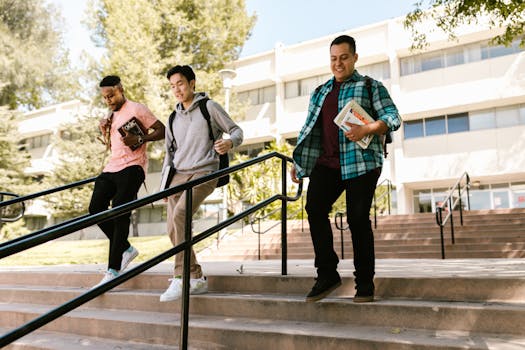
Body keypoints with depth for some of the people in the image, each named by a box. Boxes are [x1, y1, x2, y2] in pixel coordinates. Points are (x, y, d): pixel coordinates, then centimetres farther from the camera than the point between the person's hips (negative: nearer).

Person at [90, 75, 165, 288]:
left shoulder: (136, 109, 1)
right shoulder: (111, 116, 23)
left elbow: (162, 131, -5)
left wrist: (139, 139, -18)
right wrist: (104, 132, 10)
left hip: (132, 167, -8)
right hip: (112, 168, 8)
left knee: (119, 212, -15)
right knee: (95, 208, -5)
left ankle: (113, 270, -13)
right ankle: (126, 249, 11)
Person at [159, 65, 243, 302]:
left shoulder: (209, 107, 3)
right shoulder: (173, 118, 19)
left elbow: (236, 130, 3)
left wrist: (229, 142, -21)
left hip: (204, 173, -6)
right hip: (179, 175, 7)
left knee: (180, 214, -28)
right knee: (173, 230, -1)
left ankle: (180, 278, -23)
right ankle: (196, 279, 11)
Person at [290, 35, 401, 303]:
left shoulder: (370, 86, 9)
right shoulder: (320, 92, 24)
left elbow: (393, 118, -1)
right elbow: (309, 129, 24)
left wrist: (366, 130, -19)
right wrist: (298, 162, 15)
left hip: (361, 162, -4)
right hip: (327, 163, 4)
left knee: (358, 218, -6)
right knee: (314, 207, -15)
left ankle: (365, 282, 8)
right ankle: (327, 274, -6)